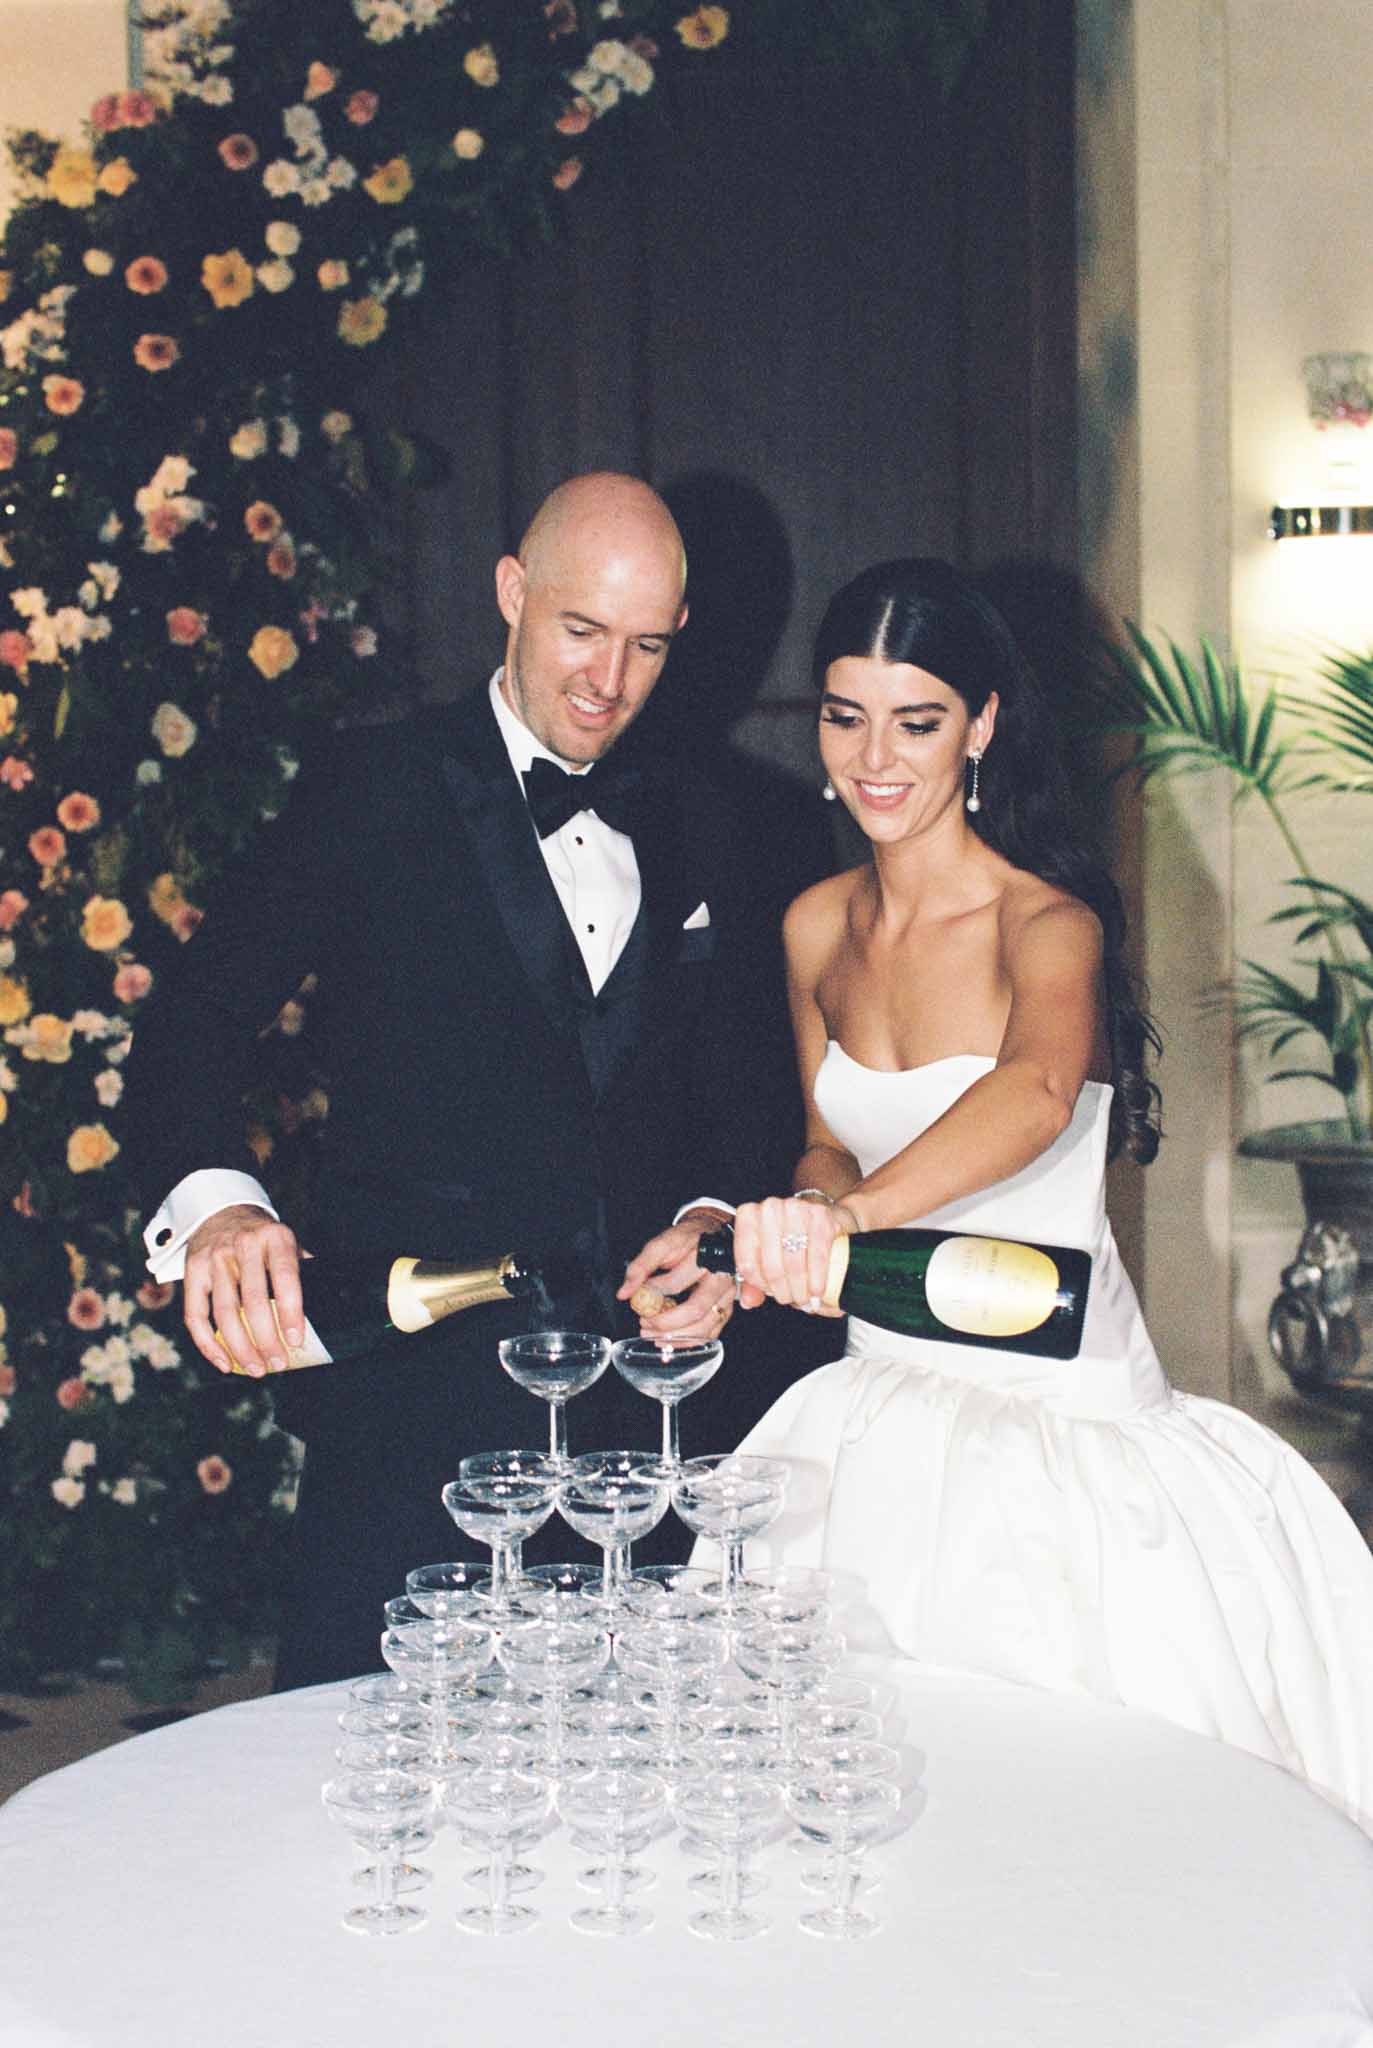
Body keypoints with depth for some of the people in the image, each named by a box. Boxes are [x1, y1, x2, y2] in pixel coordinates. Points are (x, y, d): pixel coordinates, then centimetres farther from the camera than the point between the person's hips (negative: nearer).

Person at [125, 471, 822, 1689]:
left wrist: (717, 1228, -5)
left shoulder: (696, 825, 13)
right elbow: (196, 1026, -6)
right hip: (422, 1385, -3)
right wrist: (217, 1202, -26)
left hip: (649, 1391, 4)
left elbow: (744, 1078, 16)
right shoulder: (375, 792, 0)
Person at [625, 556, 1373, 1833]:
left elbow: (1039, 1091, -39)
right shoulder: (816, 927, 2)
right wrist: (788, 1230, -10)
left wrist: (852, 1211, -57)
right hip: (885, 1391, 5)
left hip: (1055, 1395, -5)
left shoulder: (1047, 920, -16)